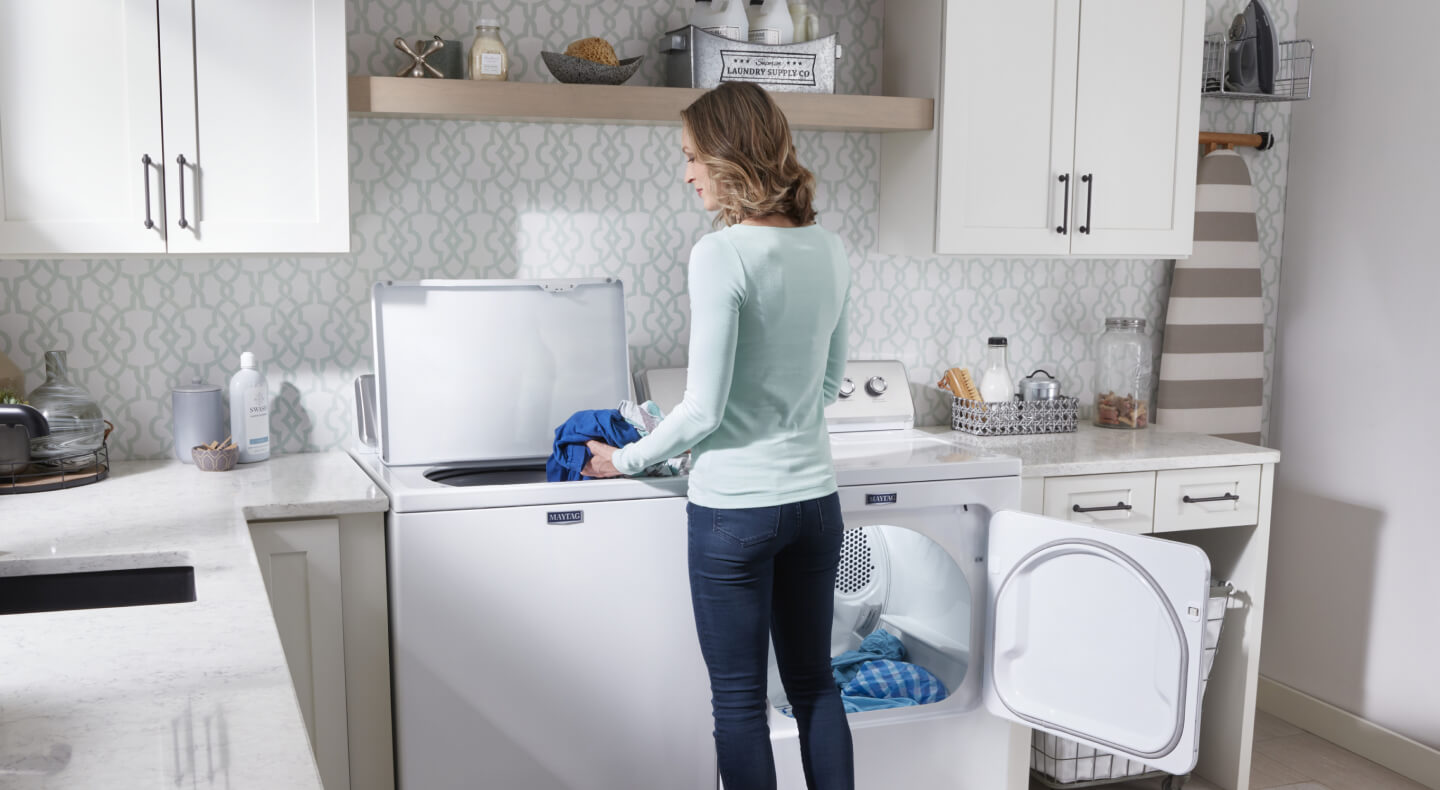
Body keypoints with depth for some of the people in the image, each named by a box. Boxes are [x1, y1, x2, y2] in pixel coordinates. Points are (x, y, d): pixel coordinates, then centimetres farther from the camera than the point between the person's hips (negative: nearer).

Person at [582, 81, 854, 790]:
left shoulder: (721, 256, -17)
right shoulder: (829, 251, 4)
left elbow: (704, 410, -16)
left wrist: (627, 459, -1)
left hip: (734, 506, -7)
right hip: (814, 497, 7)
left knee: (739, 698, 8)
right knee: (815, 684, 18)